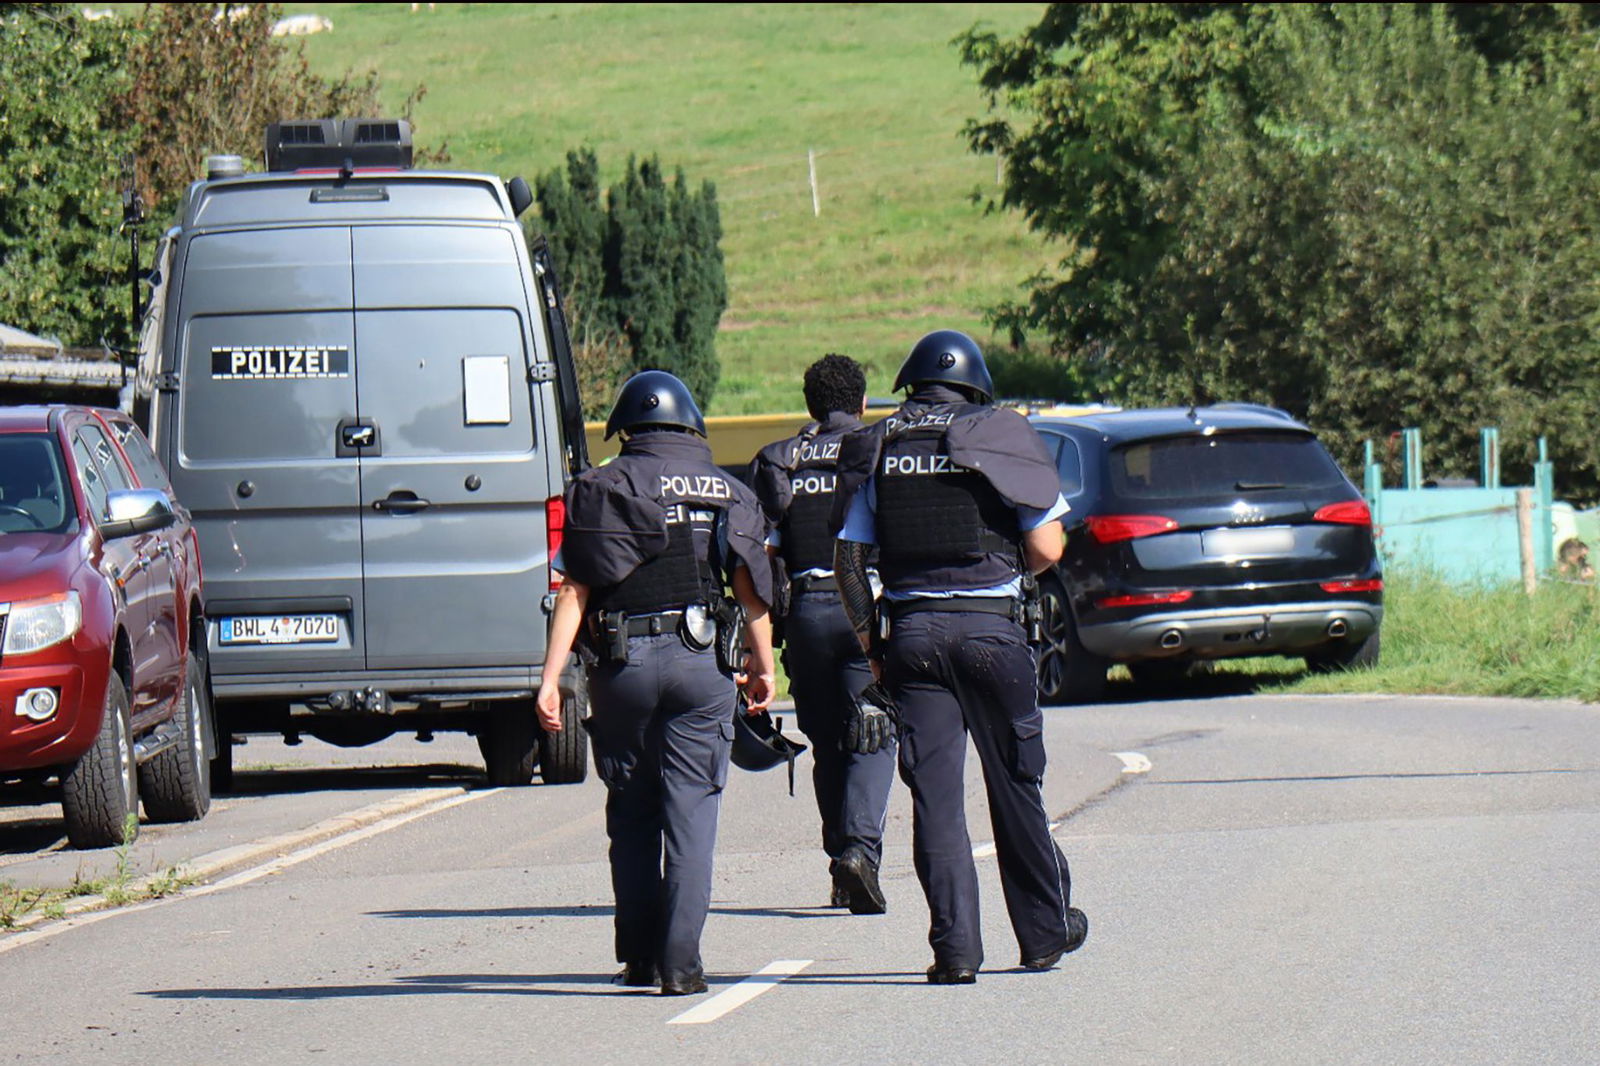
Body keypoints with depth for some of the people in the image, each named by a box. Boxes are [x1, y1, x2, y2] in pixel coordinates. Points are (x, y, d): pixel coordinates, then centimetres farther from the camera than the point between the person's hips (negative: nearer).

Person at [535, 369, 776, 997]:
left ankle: (639, 956, 15)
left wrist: (551, 678, -4)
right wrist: (763, 667, 19)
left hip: (620, 662, 0)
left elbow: (574, 591, -3)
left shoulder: (600, 489, 3)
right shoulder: (727, 493, 8)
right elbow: (753, 591, 6)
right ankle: (680, 961, -5)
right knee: (691, 814, 2)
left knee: (631, 812, 13)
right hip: (702, 662, 0)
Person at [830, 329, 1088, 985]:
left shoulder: (873, 449, 6)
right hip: (990, 627, -2)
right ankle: (1045, 932, 21)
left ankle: (955, 947, -3)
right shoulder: (999, 437, -3)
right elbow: (1045, 548, -6)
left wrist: (870, 643, 12)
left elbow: (848, 557, 4)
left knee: (933, 794, 3)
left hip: (912, 633, 2)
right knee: (1016, 786, 11)